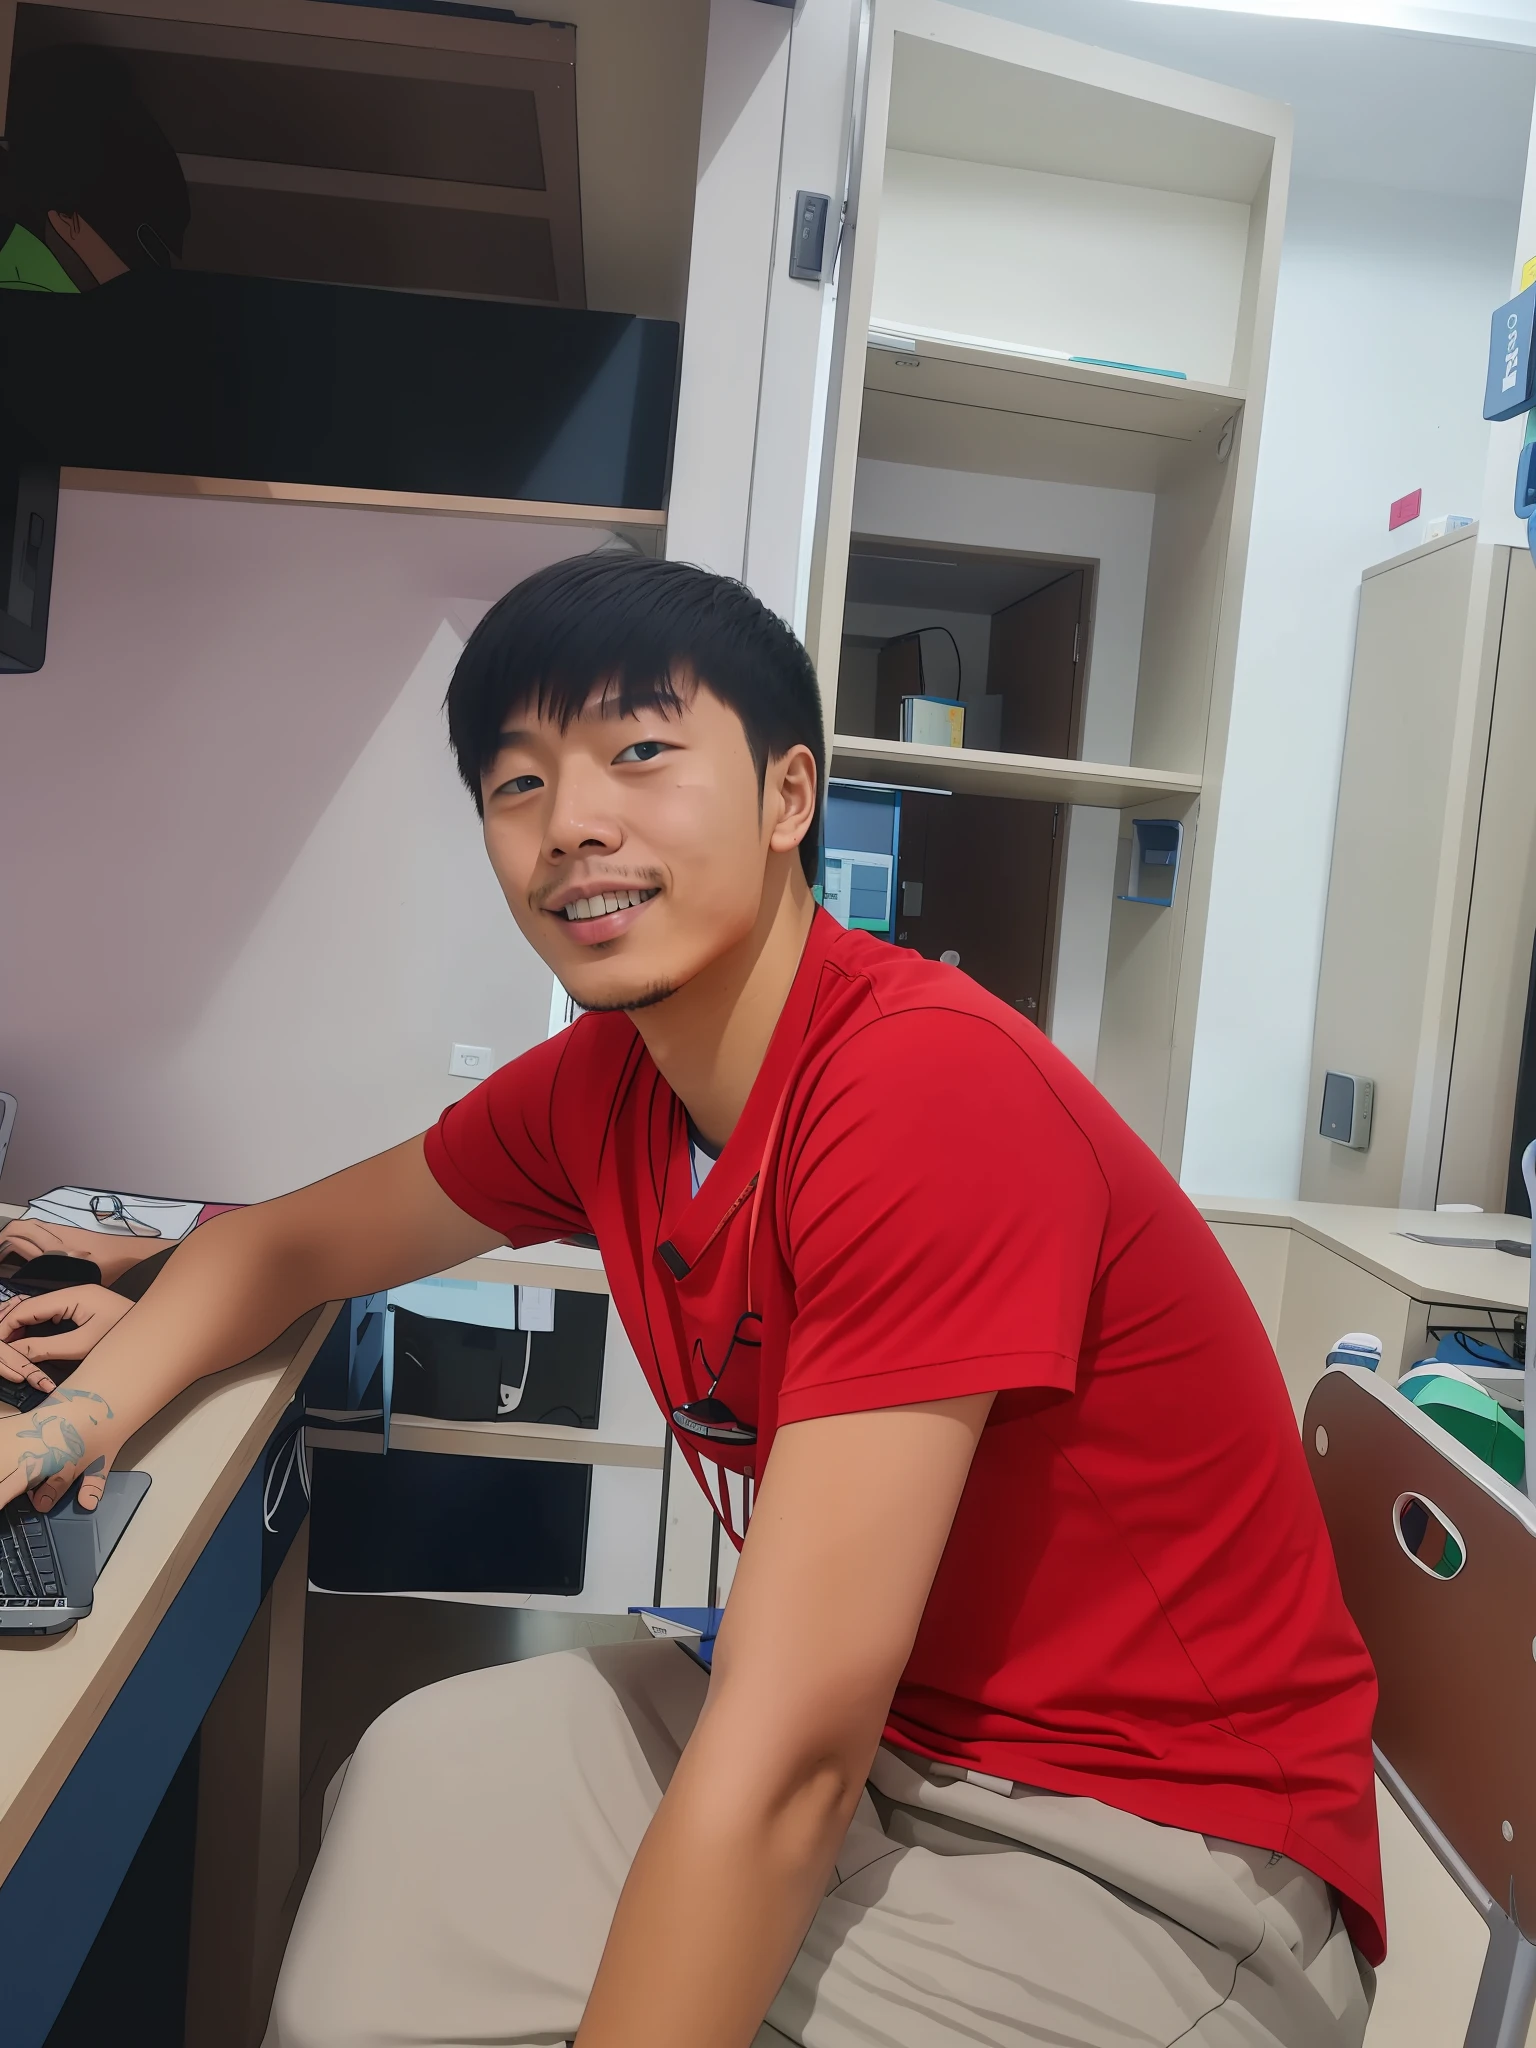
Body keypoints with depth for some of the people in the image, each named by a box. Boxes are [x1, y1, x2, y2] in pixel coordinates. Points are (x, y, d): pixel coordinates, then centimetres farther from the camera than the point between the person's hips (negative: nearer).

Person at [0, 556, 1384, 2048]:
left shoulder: (931, 1086, -29)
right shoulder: (600, 1084, -5)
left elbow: (783, 1767, -28)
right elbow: (292, 1240, 12)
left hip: (1149, 1866, -6)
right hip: (891, 1741, 6)